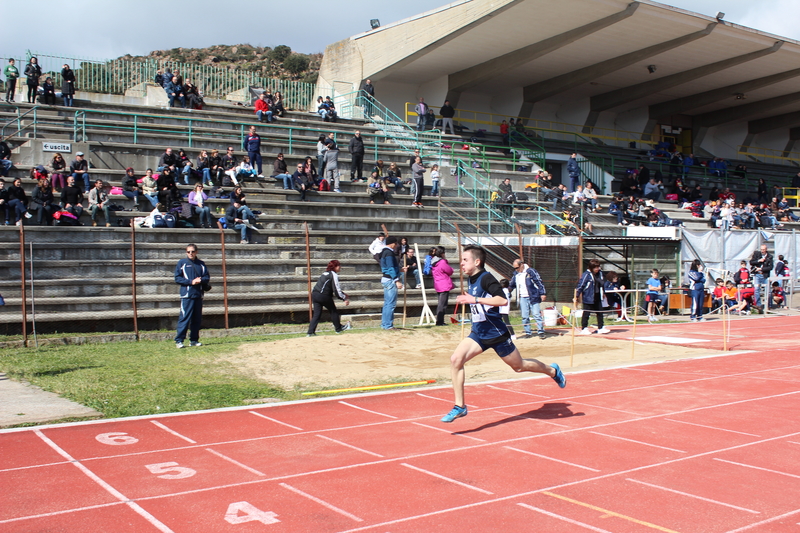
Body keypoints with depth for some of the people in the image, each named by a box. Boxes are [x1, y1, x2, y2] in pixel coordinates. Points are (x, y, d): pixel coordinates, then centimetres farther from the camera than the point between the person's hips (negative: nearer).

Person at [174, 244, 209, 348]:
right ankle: (179, 340, -7)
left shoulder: (201, 264, 14)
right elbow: (177, 278, -1)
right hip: (186, 295, -4)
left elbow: (207, 277, 12)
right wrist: (191, 281, -12)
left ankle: (194, 340, 14)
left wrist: (201, 280, -10)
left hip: (198, 295, 4)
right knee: (184, 318, -9)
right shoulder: (182, 263, 5)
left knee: (197, 319, 7)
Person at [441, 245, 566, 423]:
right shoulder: (472, 280, 7)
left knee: (519, 366, 11)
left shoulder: (486, 278, -19)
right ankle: (459, 406, -9)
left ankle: (552, 370, 39)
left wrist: (475, 299, -35)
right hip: (478, 333, 7)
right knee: (455, 359, -14)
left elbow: (503, 300, -33)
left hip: (496, 333, -7)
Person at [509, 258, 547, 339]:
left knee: (536, 315, -5)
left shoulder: (531, 271, -6)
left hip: (533, 297, -5)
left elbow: (539, 282, -7)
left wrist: (543, 293, -11)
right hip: (522, 298, 5)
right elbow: (511, 285, 28)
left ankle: (541, 332, 2)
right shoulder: (515, 275, 12)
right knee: (524, 317, 4)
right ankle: (528, 332, 12)